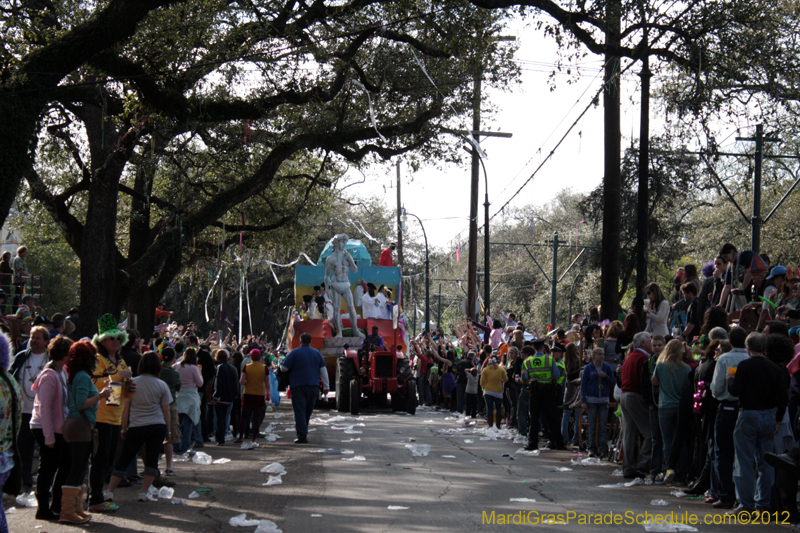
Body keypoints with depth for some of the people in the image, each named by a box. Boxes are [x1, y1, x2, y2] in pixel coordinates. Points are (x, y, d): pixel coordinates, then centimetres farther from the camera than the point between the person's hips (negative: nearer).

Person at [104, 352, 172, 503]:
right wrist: (168, 431, 15)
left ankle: (110, 492, 3)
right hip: (157, 427, 0)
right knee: (152, 460, 7)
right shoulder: (162, 385, 2)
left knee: (123, 460, 5)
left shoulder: (132, 383, 0)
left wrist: (124, 428, 11)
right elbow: (166, 411, 5)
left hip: (136, 427, 0)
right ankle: (144, 493, 2)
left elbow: (126, 408, 1)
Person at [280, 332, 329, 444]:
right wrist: (326, 386, 10)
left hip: (298, 386, -4)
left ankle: (302, 436, -12)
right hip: (313, 386, 4)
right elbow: (323, 370, 7)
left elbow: (284, 368, -7)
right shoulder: (317, 353, 8)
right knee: (308, 411, 17)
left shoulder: (294, 353, -4)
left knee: (299, 411, -4)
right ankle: (304, 431, 30)